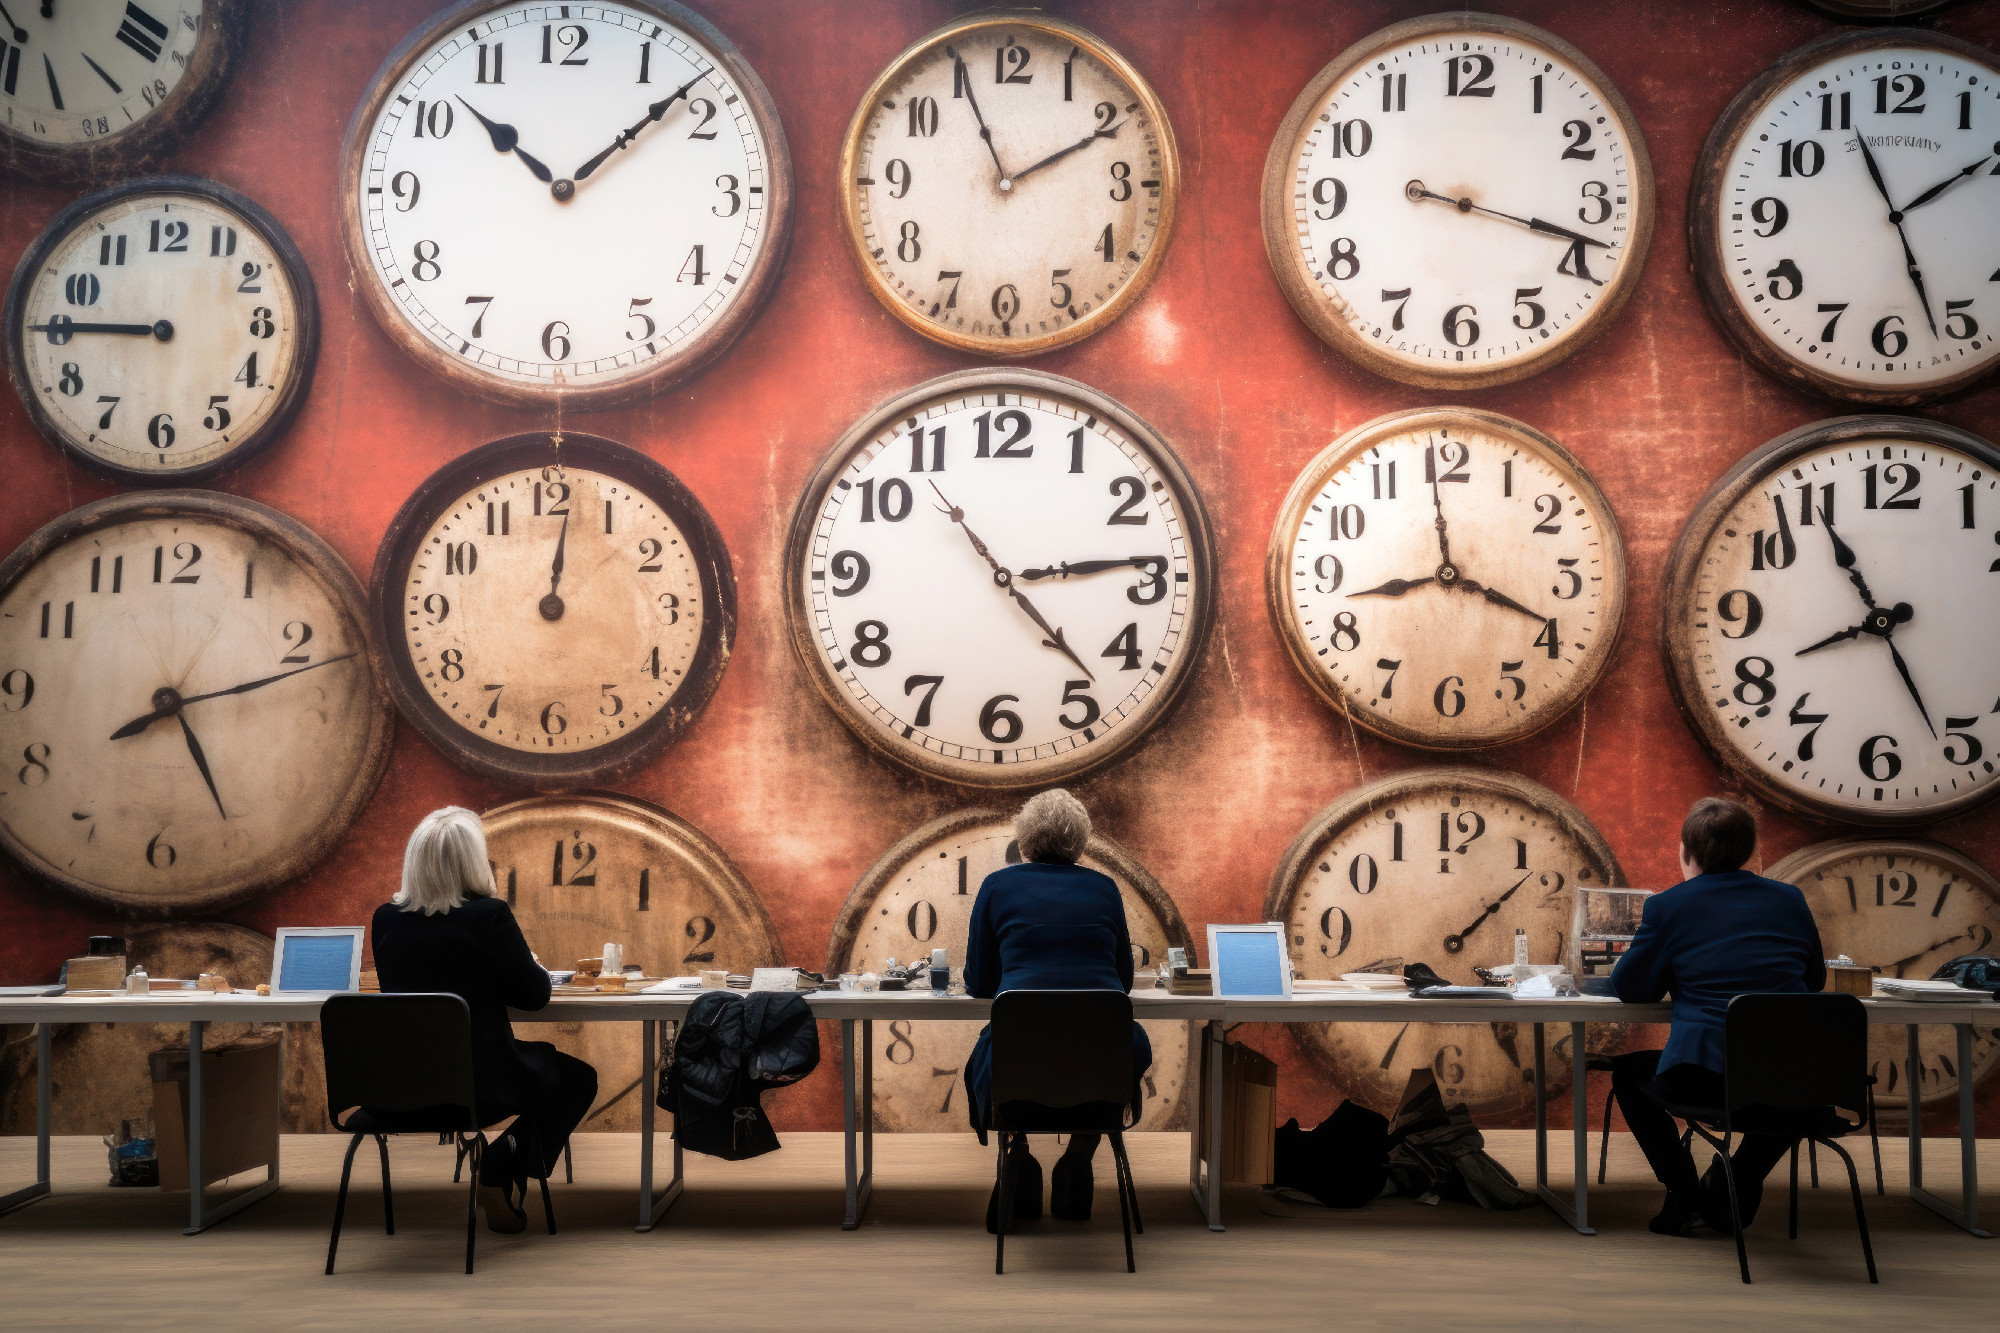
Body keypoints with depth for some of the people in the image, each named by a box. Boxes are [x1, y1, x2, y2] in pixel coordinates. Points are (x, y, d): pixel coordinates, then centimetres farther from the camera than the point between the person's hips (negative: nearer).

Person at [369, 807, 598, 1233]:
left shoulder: (385, 919, -1)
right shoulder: (489, 915, -17)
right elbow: (535, 995, -9)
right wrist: (532, 966, 13)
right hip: (479, 1088, -6)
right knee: (579, 1079, 21)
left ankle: (497, 1175, 26)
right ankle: (499, 1172, 9)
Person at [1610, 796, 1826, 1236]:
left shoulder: (1667, 907, 1)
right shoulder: (1790, 899, 13)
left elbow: (1630, 990, 8)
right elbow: (1815, 979, 25)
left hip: (1703, 1078, -3)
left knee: (1628, 1072, 28)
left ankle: (1683, 1195, 16)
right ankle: (1737, 1192, 26)